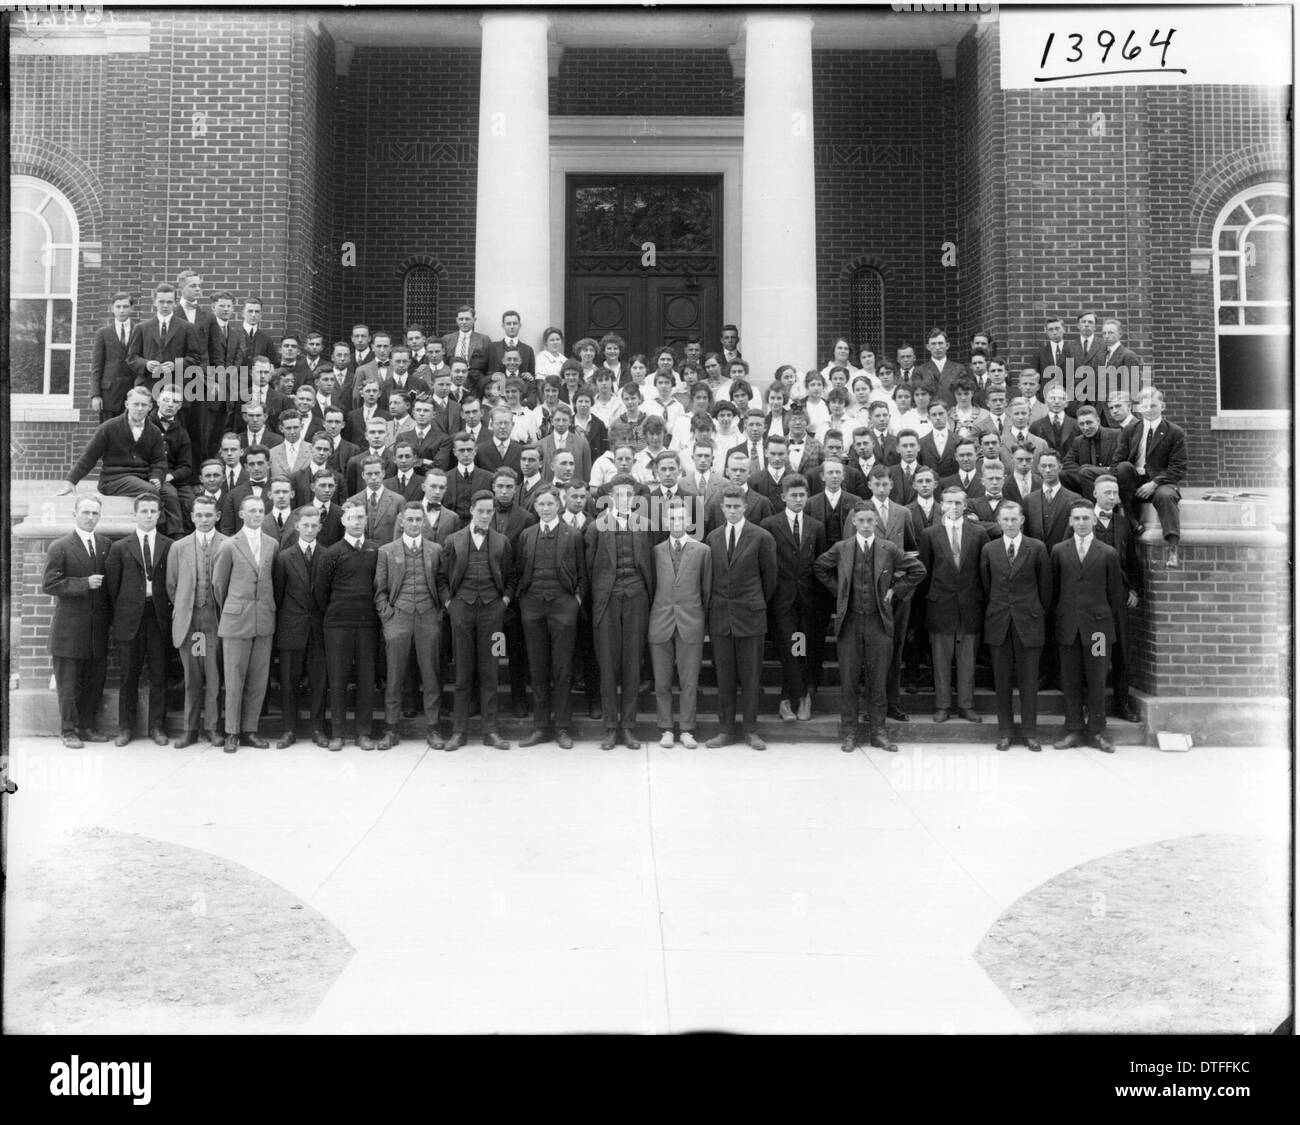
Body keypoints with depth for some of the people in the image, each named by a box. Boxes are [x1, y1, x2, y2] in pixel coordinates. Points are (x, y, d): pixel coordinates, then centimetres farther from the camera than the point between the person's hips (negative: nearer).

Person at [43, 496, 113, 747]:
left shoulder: (106, 545, 9)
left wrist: (108, 614, 5)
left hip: (98, 627, 4)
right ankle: (68, 731, 13)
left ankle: (86, 727, 22)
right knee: (69, 685, 3)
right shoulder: (60, 547, -4)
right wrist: (84, 584, -17)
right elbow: (48, 585, -10)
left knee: (95, 681, 9)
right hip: (69, 629, -4)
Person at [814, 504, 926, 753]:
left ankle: (878, 732, 15)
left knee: (878, 680, 5)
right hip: (849, 620, 0)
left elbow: (918, 570, 8)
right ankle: (849, 733, 13)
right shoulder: (841, 549, 1)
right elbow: (819, 568, 16)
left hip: (879, 621, 0)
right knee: (848, 680, 3)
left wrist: (895, 590, 4)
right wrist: (838, 590, 8)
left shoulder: (889, 550, 1)